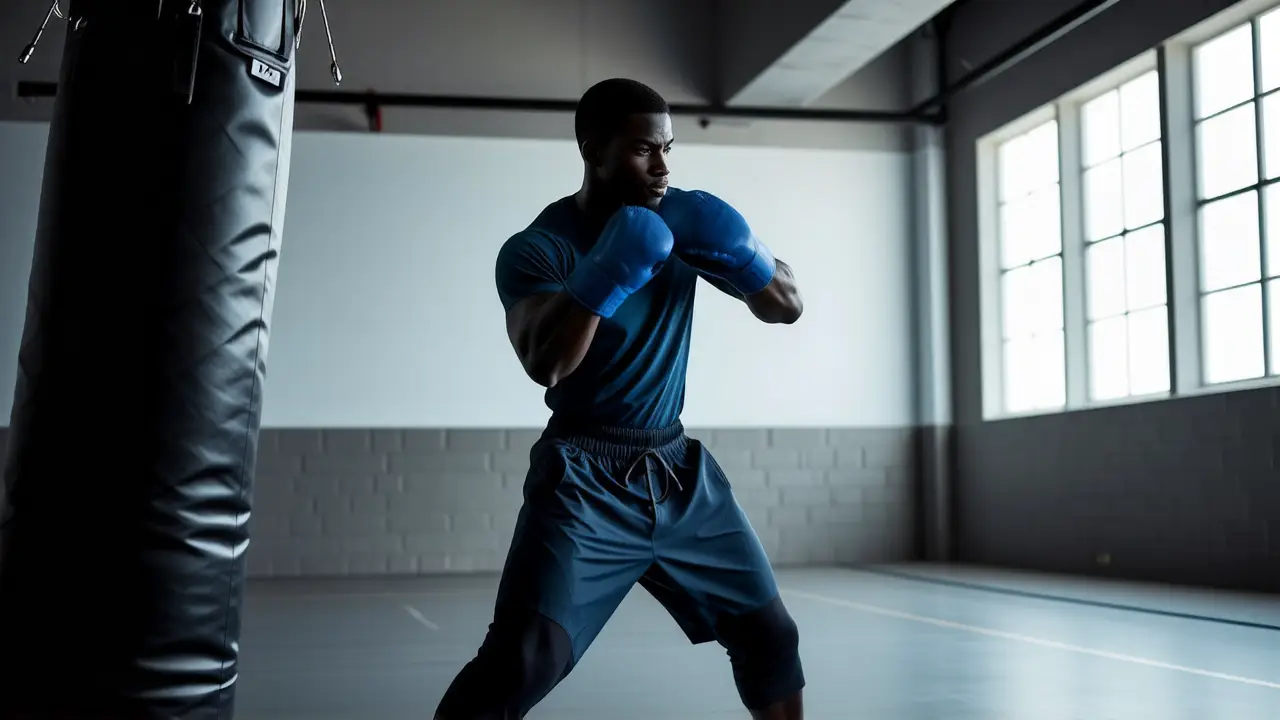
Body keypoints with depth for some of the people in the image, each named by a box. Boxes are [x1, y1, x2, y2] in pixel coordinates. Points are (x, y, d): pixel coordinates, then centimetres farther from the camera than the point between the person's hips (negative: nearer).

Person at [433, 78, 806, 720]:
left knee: (771, 637, 13)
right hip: (586, 479, -5)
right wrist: (607, 272, -36)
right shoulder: (535, 249, -12)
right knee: (519, 663, -21)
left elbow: (787, 306, 5)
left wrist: (739, 255, -15)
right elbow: (545, 366, -28)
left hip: (678, 470, 6)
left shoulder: (679, 219, 3)